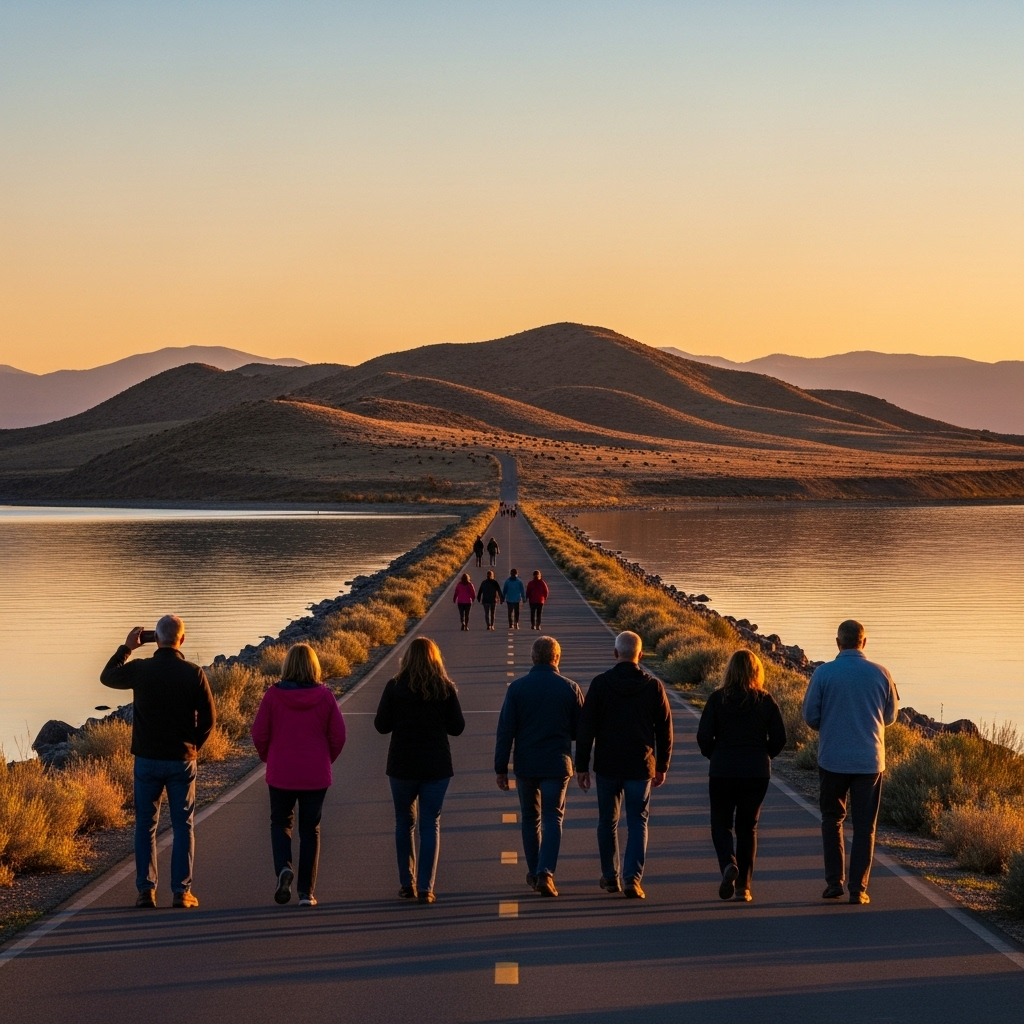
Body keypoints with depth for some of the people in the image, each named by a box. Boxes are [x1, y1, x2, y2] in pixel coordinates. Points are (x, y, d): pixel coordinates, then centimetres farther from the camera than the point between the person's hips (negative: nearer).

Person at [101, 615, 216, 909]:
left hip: (147, 760, 1)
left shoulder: (139, 670, -7)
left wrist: (126, 648, 20)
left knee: (145, 825, 10)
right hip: (182, 761, 0)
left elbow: (107, 677, 14)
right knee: (183, 827, 7)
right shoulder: (194, 674, -8)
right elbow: (208, 719, -3)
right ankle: (182, 892, 6)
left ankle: (146, 890, 7)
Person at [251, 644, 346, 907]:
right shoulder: (325, 696, -5)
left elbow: (259, 733, -6)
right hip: (316, 776, 1)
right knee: (310, 830, 11)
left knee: (280, 823, 17)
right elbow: (338, 735, -4)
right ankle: (307, 891, 9)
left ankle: (283, 867, -9)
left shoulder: (273, 695, -8)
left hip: (280, 774, -1)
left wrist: (268, 757, 12)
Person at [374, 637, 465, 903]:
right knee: (430, 825, 6)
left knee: (404, 823, 16)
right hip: (436, 767, 0)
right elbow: (457, 727, -1)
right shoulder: (446, 688, -4)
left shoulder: (395, 687, -7)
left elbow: (381, 725, -5)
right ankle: (425, 888, 2)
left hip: (402, 766, 0)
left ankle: (407, 884, 16)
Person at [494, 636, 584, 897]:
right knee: (552, 819, 2)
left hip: (525, 765, 1)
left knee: (530, 819, 15)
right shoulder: (570, 688, -3)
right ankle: (545, 872, -14)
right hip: (557, 765, -1)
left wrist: (501, 768, -1)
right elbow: (580, 731, 1)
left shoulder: (517, 687, -4)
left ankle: (534, 873, 22)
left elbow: (505, 731, -5)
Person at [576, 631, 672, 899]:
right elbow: (665, 731, 3)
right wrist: (662, 767, 12)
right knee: (638, 823, 5)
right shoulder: (654, 686, -2)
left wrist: (582, 766, 0)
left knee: (608, 822, 14)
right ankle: (632, 878, -9)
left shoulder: (600, 684, -5)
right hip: (641, 767, 0)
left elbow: (586, 728, -5)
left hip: (607, 766, 0)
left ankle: (610, 877, 22)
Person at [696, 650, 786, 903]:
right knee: (748, 827, 12)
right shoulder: (765, 701, -1)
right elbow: (779, 738, -2)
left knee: (721, 824, 12)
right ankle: (743, 886, 8)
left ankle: (728, 864, -16)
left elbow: (703, 736, -9)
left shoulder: (718, 699, -6)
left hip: (722, 771, -2)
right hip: (757, 773, 2)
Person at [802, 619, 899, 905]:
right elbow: (890, 716, 9)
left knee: (832, 820, 16)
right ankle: (858, 888, 5)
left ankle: (834, 882, 10)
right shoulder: (880, 674, -3)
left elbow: (810, 715, -3)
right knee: (864, 826, 8)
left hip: (832, 759, -1)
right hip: (869, 760, 1)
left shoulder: (824, 673, -8)